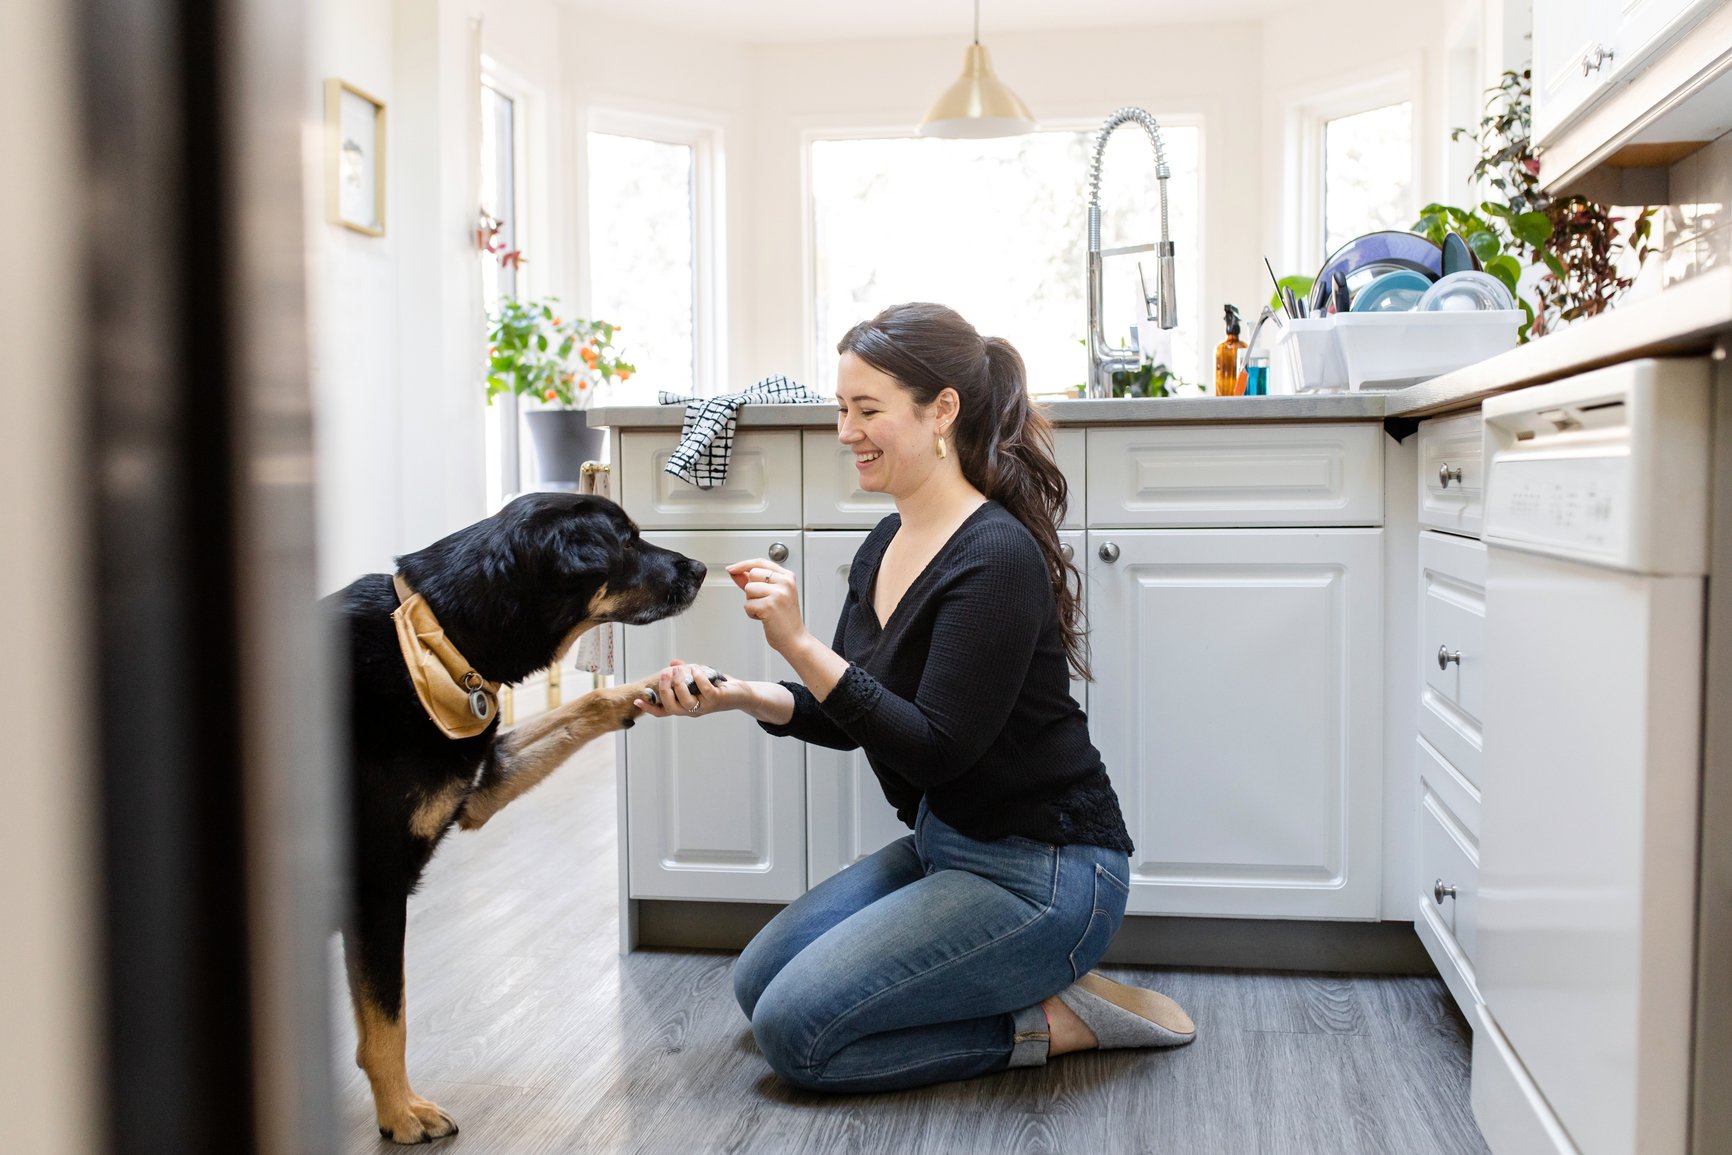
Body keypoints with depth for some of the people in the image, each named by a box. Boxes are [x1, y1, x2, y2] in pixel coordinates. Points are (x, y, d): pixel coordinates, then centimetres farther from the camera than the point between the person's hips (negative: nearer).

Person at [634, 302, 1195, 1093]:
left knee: (796, 1028, -12)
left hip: (1039, 873, -9)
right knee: (759, 982, 12)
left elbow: (934, 751, -25)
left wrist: (799, 646, -30)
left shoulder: (997, 557, -22)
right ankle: (1024, 989, 14)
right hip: (942, 843, 9)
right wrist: (737, 696, -8)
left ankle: (1054, 1022, 0)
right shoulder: (885, 547, 4)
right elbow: (847, 718, 9)